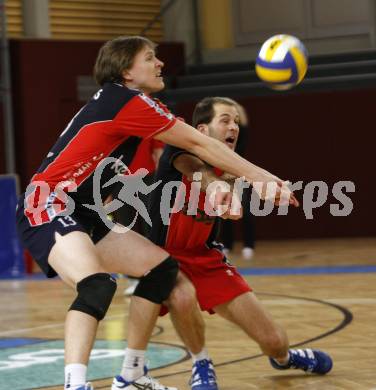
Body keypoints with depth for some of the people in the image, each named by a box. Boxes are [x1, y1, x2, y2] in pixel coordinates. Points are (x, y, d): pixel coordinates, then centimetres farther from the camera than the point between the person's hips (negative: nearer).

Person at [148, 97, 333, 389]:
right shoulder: (181, 150, -16)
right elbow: (197, 168, -40)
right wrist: (214, 185, -63)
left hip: (206, 258, 5)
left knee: (273, 340, -3)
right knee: (183, 296, -41)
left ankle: (283, 356, 38)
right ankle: (201, 364, -10)